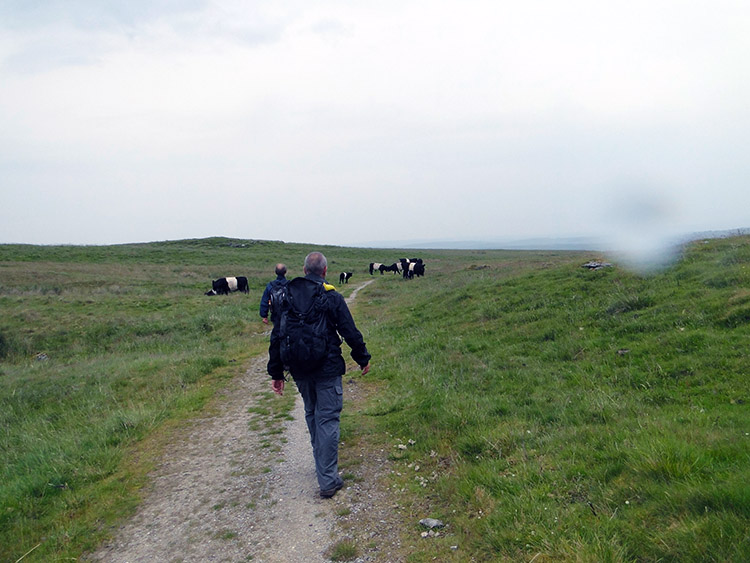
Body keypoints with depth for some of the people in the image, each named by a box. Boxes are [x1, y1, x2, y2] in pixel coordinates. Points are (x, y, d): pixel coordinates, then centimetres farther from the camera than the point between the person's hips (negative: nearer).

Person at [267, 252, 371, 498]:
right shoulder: (332, 297, -10)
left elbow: (277, 337, 4)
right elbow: (350, 332, -7)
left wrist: (276, 373, 10)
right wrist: (363, 359, 8)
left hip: (300, 371, 5)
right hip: (327, 370, -4)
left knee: (312, 415, 22)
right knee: (328, 420, 1)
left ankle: (322, 466, 36)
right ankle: (328, 480, 3)